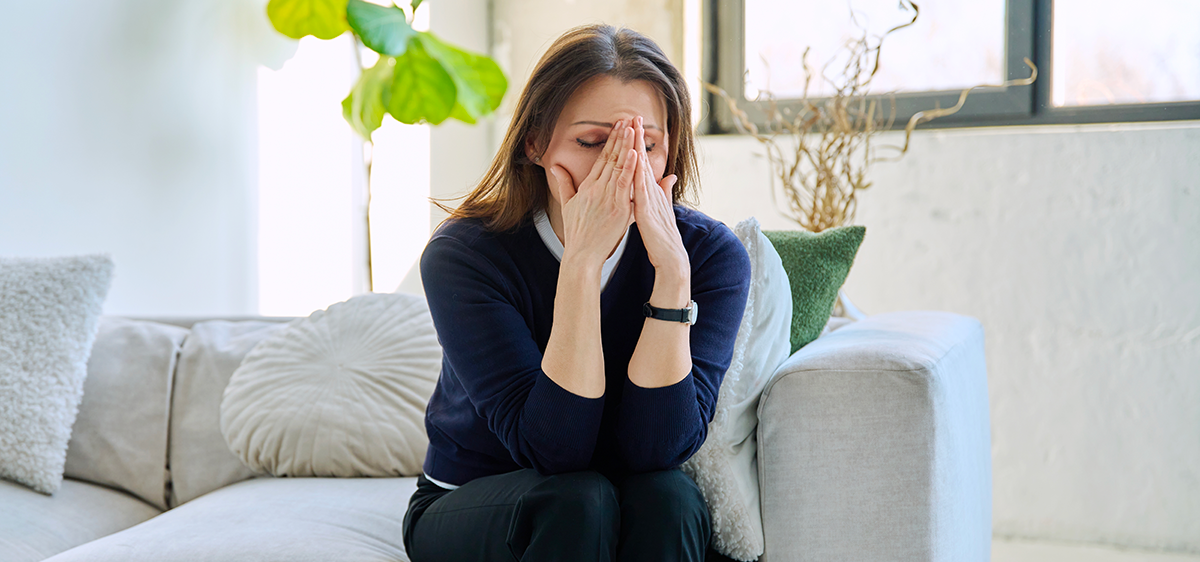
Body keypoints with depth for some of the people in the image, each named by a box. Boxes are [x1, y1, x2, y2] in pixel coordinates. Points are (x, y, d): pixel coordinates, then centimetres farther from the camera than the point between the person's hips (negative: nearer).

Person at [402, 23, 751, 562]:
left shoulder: (711, 253, -14)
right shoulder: (462, 254, -19)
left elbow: (654, 448, -23)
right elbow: (553, 449, -27)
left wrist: (673, 271, -32)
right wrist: (581, 261, -35)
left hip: (639, 518, 2)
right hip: (468, 507, -2)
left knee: (667, 496, -31)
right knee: (578, 500, -33)